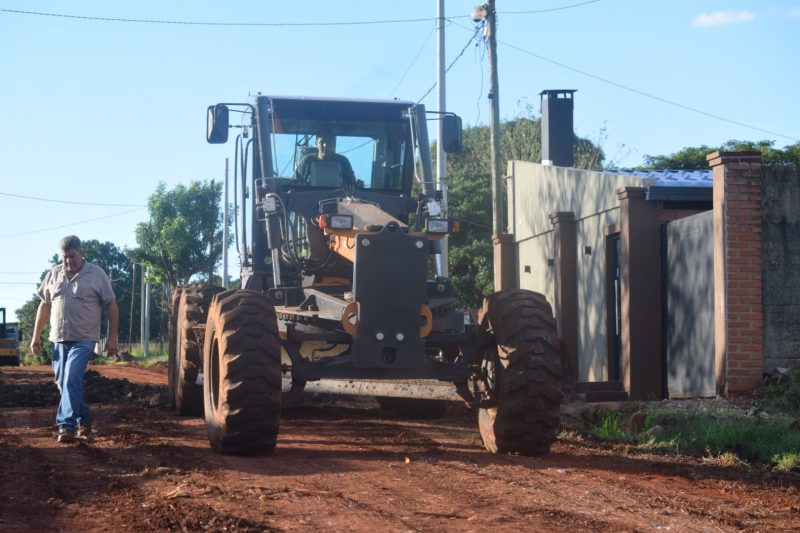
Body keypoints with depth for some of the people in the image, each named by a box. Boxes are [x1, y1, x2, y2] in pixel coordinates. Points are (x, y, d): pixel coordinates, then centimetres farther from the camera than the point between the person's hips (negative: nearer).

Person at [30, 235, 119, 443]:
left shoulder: (96, 274, -4)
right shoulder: (53, 274, 7)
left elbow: (111, 305, -2)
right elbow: (44, 305, 13)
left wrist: (112, 337, -6)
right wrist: (36, 336, 11)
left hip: (83, 340, -5)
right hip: (58, 339, 5)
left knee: (71, 381, -16)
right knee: (62, 383, 11)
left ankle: (66, 425, -15)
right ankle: (84, 416, 29)